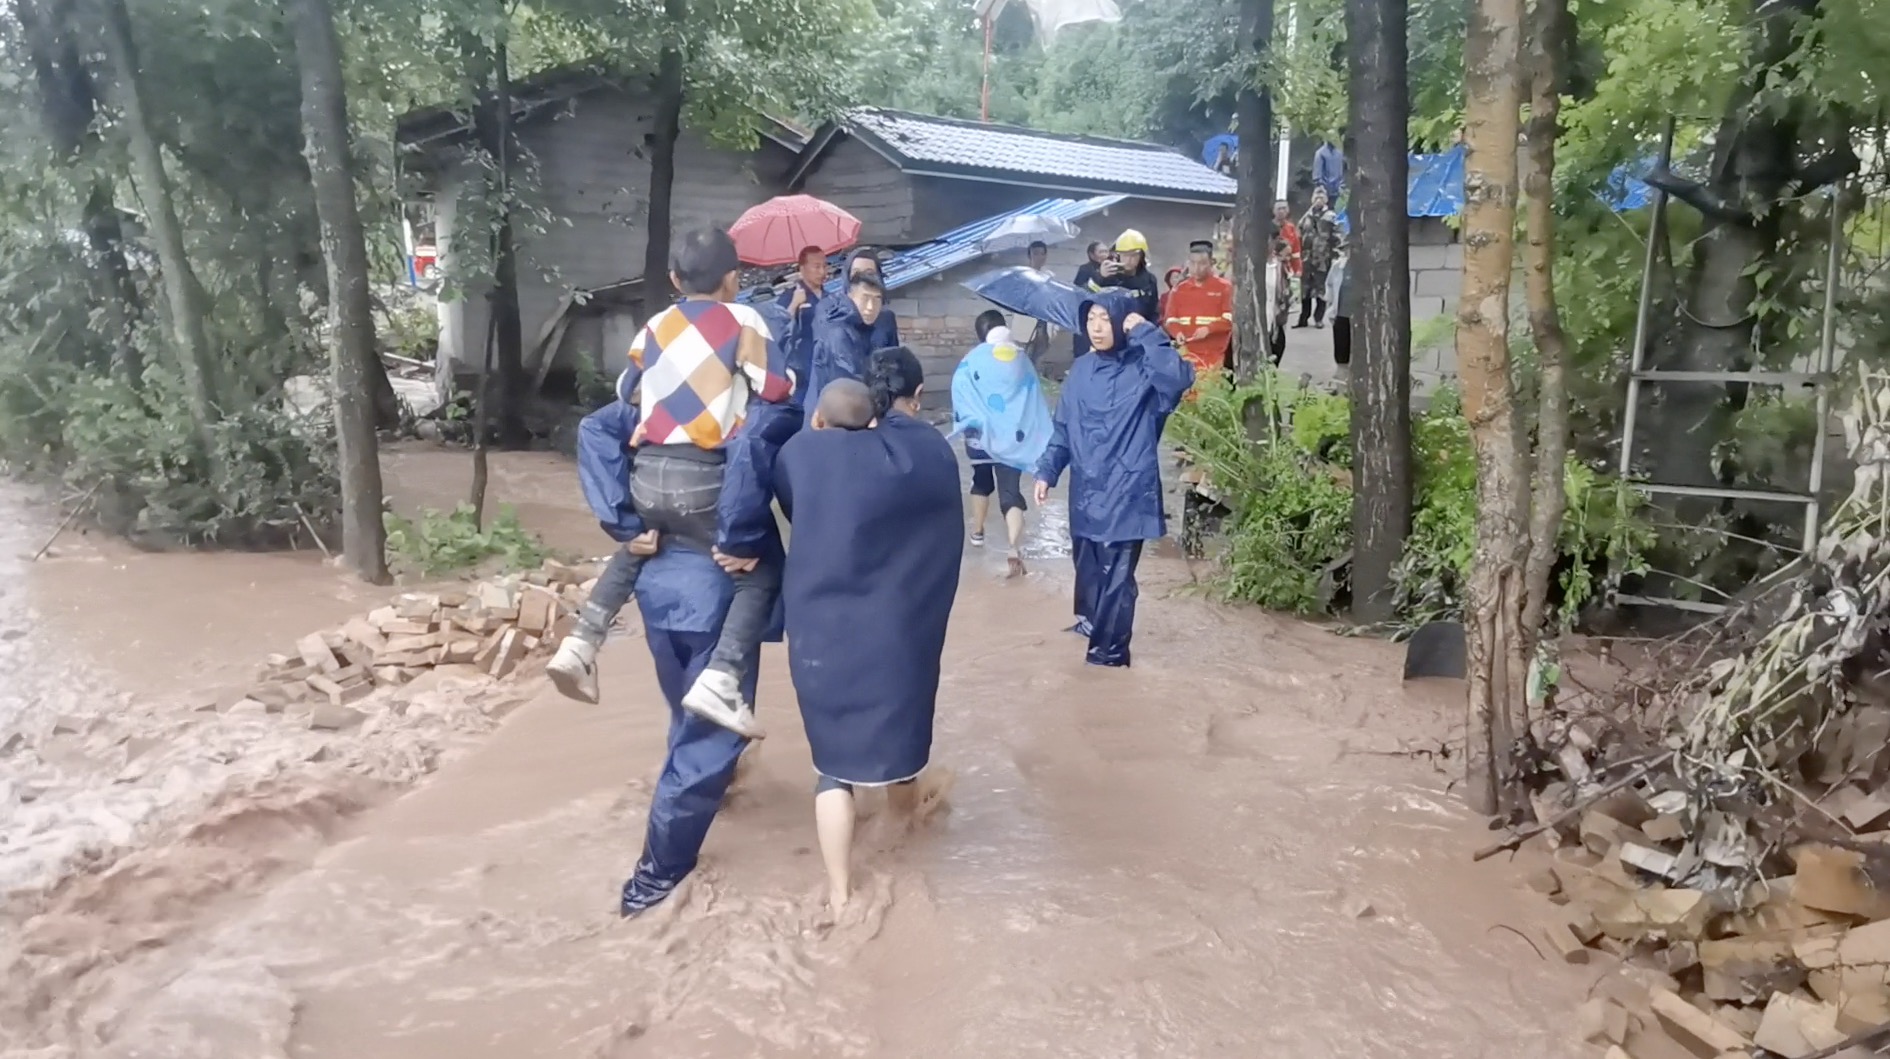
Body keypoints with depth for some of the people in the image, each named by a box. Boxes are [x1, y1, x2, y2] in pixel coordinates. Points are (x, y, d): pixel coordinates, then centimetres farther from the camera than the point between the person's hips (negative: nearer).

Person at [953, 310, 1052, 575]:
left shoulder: (972, 361, -2)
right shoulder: (1022, 360, 6)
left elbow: (961, 399, -10)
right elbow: (1036, 402, 6)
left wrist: (970, 424, 0)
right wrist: (1039, 439, 7)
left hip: (982, 435, -1)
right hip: (1013, 437, 1)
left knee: (982, 483, 25)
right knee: (1011, 493, -4)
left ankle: (977, 532, 42)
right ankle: (1015, 550, -23)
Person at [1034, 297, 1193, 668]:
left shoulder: (1143, 367, -8)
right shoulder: (1081, 370, 9)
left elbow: (1179, 377, -31)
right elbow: (1063, 428, 13)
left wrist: (1145, 332, -22)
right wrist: (1047, 471, 4)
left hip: (1126, 491, -5)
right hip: (1086, 491, 5)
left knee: (1116, 574, -1)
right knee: (1087, 566, 18)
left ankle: (1110, 648, 12)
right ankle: (1091, 621, 42)